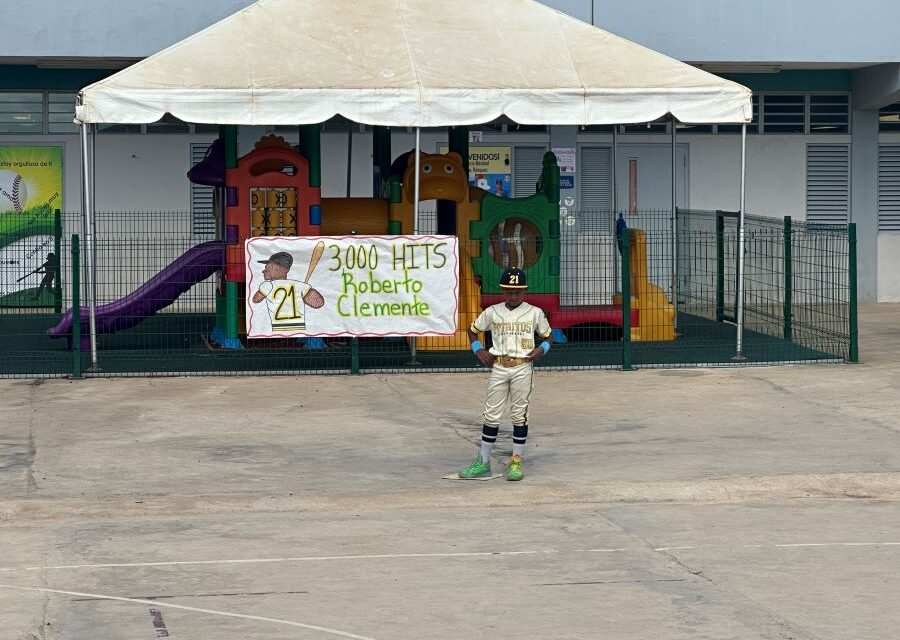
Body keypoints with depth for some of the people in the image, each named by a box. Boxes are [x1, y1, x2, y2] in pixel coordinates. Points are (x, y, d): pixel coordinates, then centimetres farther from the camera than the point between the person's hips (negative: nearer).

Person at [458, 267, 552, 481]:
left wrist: (541, 349, -8)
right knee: (491, 414, 2)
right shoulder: (492, 312, 4)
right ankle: (483, 462, 7)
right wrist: (478, 350, 2)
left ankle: (516, 461, 9)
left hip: (523, 368, -1)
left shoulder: (534, 313, 1)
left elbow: (548, 336, 12)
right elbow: (472, 330, 17)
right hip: (498, 368, 1)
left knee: (519, 414, 1)